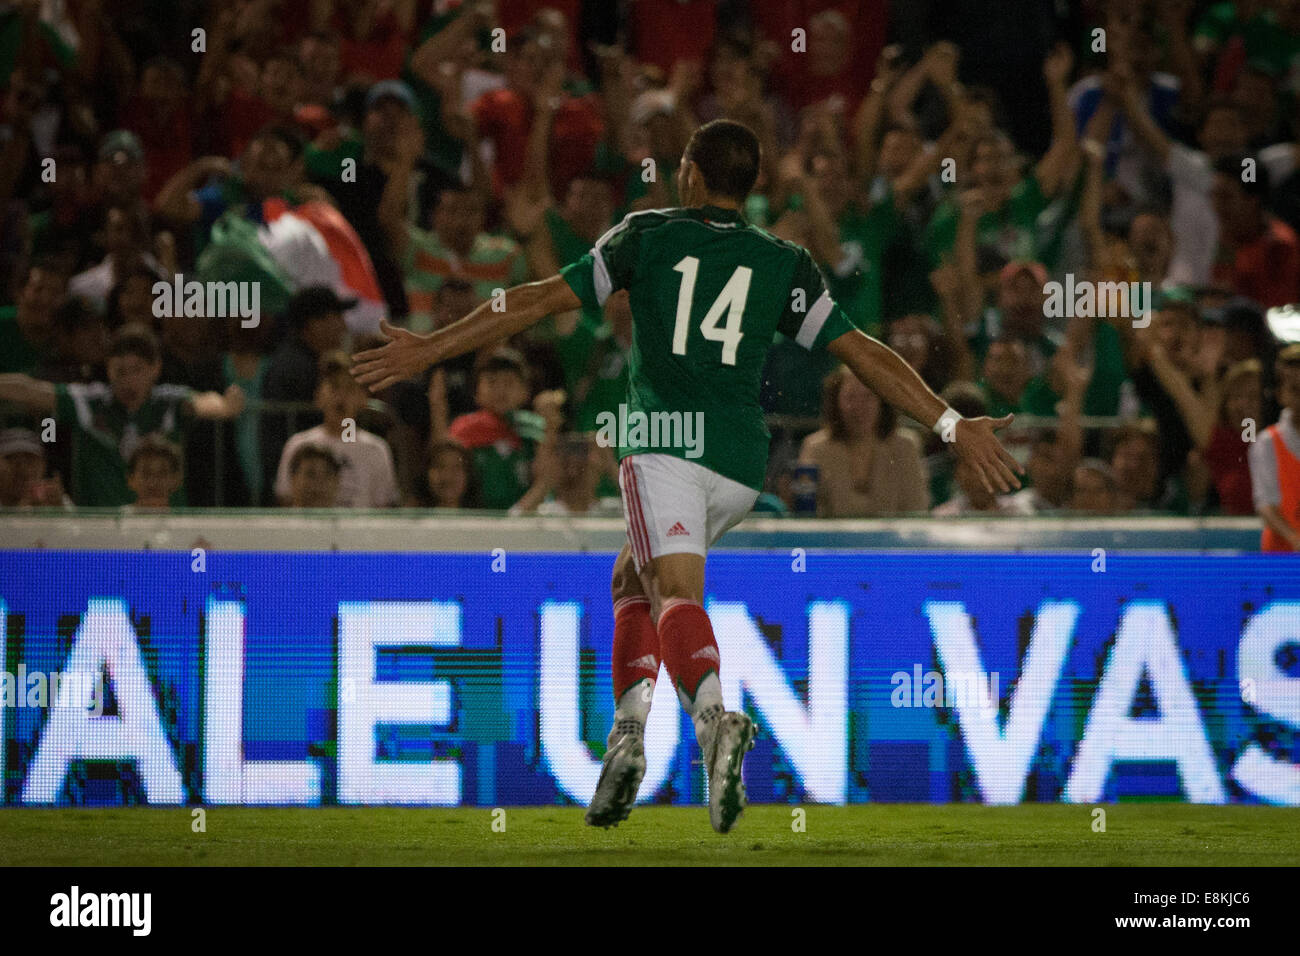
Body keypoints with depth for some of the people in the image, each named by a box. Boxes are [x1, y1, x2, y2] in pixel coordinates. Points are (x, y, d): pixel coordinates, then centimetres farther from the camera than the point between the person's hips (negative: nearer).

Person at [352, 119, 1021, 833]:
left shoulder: (646, 236, 9)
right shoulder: (784, 264, 14)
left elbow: (539, 302, 8)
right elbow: (862, 353, 8)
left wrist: (429, 350, 14)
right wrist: (952, 426, 11)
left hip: (664, 441, -4)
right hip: (740, 462, 4)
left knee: (675, 594, -17)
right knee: (632, 579, 21)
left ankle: (713, 715, -47)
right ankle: (628, 731, 2)